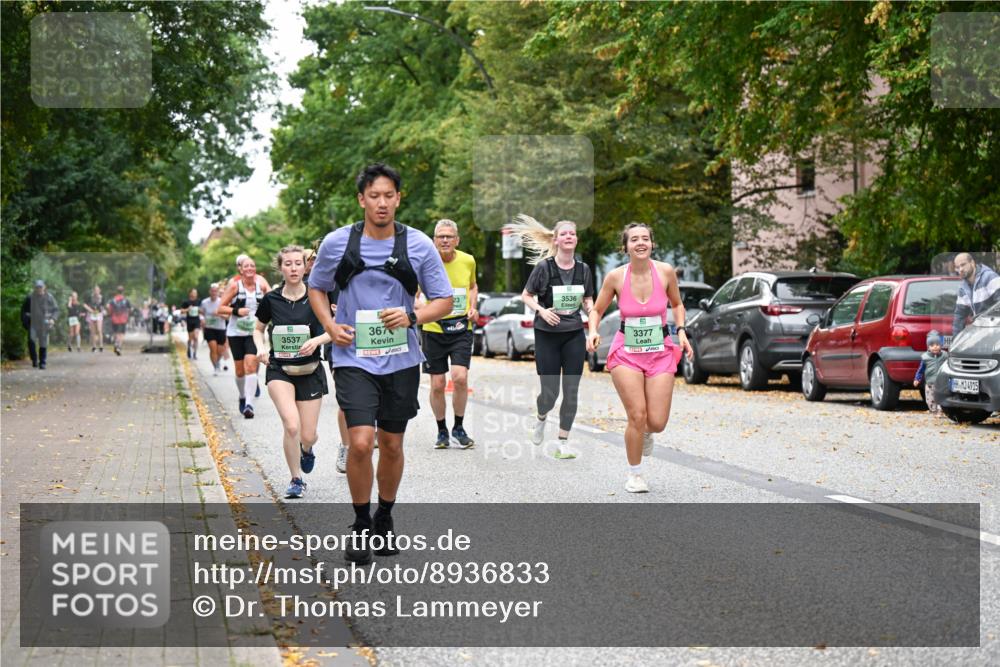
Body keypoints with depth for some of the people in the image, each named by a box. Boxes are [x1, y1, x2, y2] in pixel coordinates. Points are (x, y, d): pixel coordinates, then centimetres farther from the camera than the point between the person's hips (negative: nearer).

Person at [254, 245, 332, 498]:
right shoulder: (271, 299, -2)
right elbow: (258, 329, 13)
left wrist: (316, 340, -21)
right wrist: (261, 348, -6)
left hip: (310, 371, 1)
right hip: (279, 370, 0)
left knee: (308, 436, 3)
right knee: (291, 426, -21)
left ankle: (306, 450, 43)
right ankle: (296, 480, 1)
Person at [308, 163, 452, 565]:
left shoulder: (419, 245, -2)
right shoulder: (336, 243, -2)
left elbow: (444, 301, 3)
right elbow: (316, 288, 14)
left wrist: (411, 317, -15)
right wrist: (330, 326, -3)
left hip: (401, 360, 2)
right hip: (354, 358, -1)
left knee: (392, 445, 11)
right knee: (361, 442, -15)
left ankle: (385, 518, 33)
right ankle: (361, 526, 5)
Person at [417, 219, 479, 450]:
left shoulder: (468, 261, 0)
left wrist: (473, 307, 3)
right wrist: (421, 307, -23)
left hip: (461, 329, 1)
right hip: (433, 330, -1)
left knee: (460, 377, -15)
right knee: (437, 385, 2)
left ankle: (459, 428, 5)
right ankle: (442, 431, 22)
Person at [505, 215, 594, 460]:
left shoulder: (583, 269, 2)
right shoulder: (544, 267, -8)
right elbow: (526, 296, 0)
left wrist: (591, 308, -10)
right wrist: (541, 310, -17)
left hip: (574, 335, 3)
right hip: (547, 336, -3)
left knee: (571, 391, 1)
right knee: (550, 392, -1)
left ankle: (563, 441, 13)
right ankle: (541, 419, 34)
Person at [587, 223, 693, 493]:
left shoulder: (666, 272, -7)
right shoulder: (616, 277, -9)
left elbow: (677, 304, 12)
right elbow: (596, 310, 5)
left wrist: (681, 331, -3)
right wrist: (593, 332, -14)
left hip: (660, 353, 1)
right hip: (626, 353, -1)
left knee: (657, 423, -5)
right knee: (637, 416, -10)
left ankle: (645, 432, 36)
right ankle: (635, 475, 14)